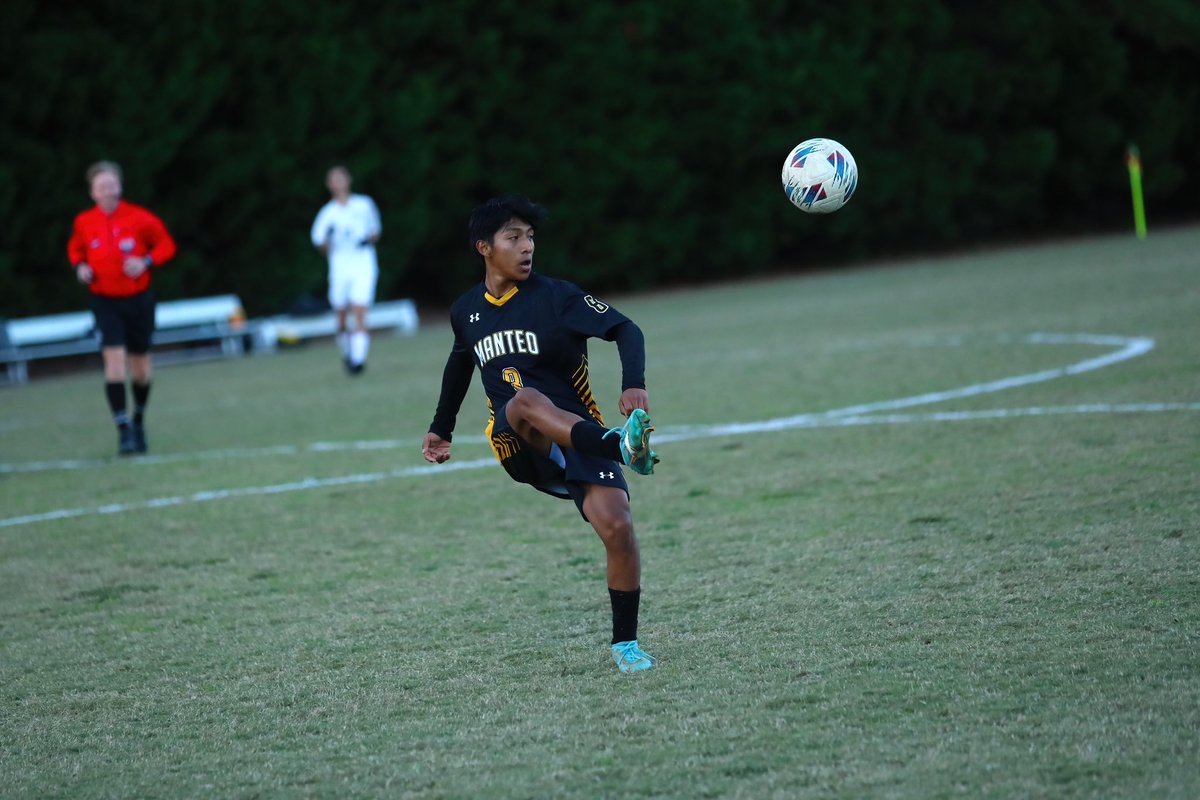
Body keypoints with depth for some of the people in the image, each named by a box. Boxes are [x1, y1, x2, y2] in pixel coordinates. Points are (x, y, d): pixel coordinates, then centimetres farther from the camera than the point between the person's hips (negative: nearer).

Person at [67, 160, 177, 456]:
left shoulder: (139, 218, -9)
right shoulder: (83, 223, -3)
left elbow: (166, 245, 2)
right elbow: (75, 249, 17)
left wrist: (147, 262, -16)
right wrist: (79, 266, -4)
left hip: (138, 299, 0)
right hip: (105, 301, 0)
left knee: (140, 365, 10)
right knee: (114, 359, -17)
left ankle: (139, 420, 36)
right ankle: (123, 430, -17)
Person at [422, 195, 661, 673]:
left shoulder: (556, 296, -4)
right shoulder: (466, 311, 10)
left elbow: (625, 330, -11)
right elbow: (460, 364, 31)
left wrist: (634, 384, -30)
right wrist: (441, 429, 39)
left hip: (579, 431, -1)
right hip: (517, 445, 1)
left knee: (617, 527, -22)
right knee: (527, 400, -36)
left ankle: (625, 643, -3)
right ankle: (621, 448, -62)